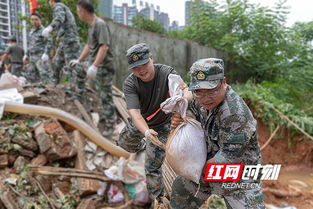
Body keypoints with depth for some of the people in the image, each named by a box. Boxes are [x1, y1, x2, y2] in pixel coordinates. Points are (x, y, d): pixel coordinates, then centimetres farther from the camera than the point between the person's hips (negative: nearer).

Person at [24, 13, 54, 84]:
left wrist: (46, 53, -29)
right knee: (30, 76, 10)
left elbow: (49, 42, -18)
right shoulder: (32, 31, 20)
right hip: (32, 58, 9)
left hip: (41, 57, -9)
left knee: (45, 74, -18)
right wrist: (26, 54, 23)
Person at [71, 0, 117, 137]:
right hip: (95, 67, 9)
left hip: (104, 67, -9)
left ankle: (110, 125, 5)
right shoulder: (91, 26, 15)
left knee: (106, 96, -4)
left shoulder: (100, 24, -14)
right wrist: (79, 60, 23)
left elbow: (104, 47, -22)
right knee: (102, 95, 17)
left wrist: (94, 66, -27)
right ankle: (110, 116, 32)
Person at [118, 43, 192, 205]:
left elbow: (185, 92, -44)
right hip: (140, 123, 4)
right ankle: (141, 146, 63)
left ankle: (158, 199, 21)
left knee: (152, 166, -4)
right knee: (124, 143, 28)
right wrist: (146, 131, -56)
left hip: (161, 125, -3)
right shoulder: (130, 83, -24)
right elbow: (134, 112, -36)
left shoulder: (167, 73, -27)